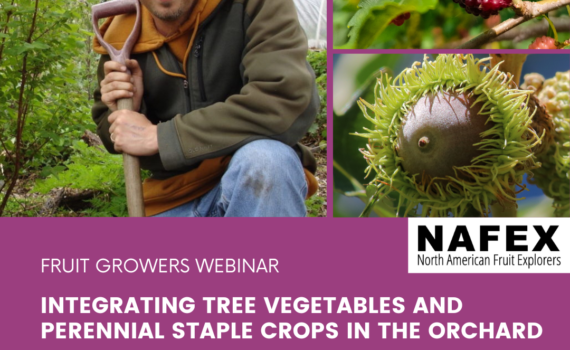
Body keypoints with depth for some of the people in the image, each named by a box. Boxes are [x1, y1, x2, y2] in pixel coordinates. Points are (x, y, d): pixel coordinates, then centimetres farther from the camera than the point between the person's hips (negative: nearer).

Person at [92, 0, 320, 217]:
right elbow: (119, 140, 12)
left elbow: (288, 103, -30)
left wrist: (159, 136, -24)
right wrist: (125, 112, -14)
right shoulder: (121, 40, -1)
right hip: (173, 199, 4)